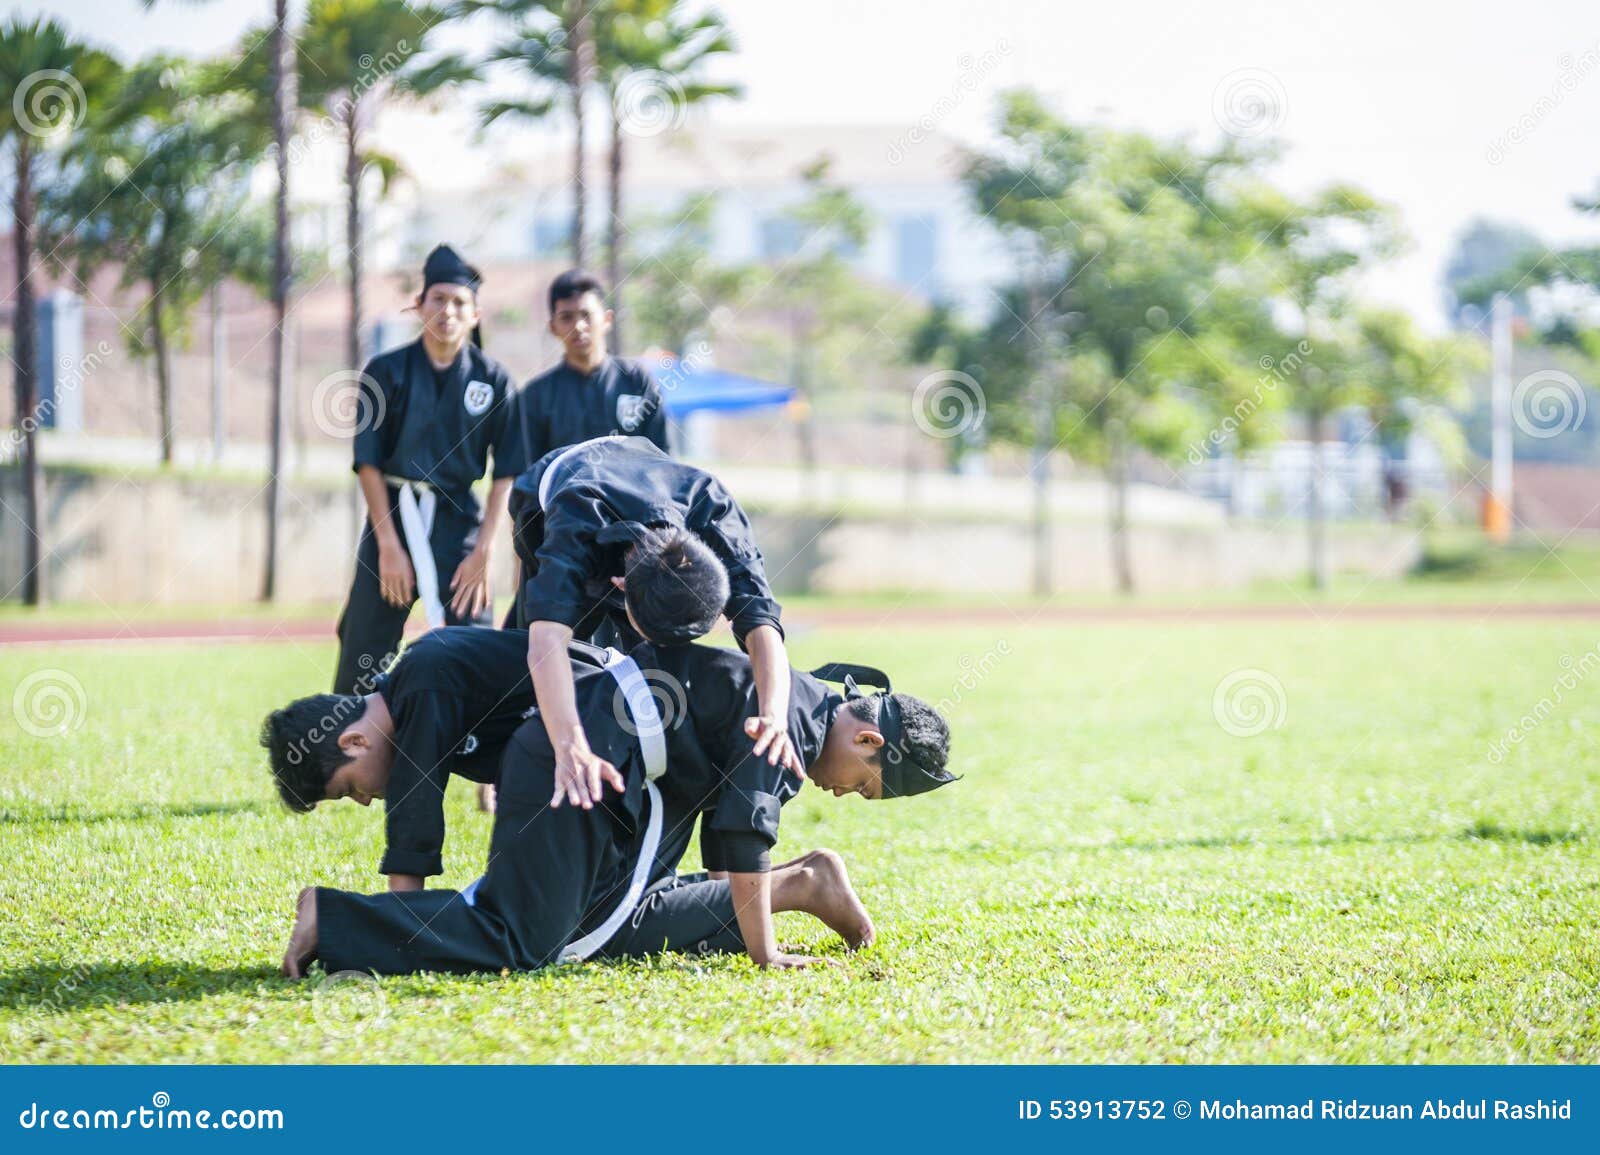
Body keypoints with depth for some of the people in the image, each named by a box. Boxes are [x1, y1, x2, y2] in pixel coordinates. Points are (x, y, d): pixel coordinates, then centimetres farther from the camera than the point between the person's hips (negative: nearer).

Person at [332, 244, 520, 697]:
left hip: (459, 520, 0)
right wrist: (389, 545, -7)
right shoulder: (386, 371, 1)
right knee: (361, 658, 0)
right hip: (392, 513, 0)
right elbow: (368, 462, -1)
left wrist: (482, 551, -6)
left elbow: (506, 472, 2)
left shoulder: (492, 379, 2)